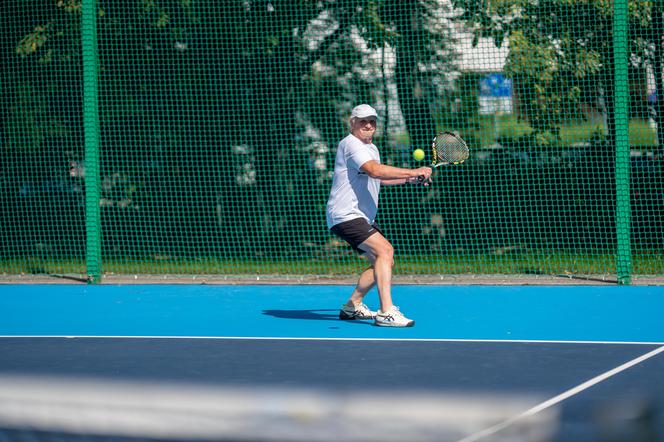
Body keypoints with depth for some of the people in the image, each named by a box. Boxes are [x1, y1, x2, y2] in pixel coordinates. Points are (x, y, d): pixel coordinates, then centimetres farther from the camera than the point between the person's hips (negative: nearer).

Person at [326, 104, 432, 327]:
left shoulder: (371, 148, 19)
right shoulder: (350, 144, -14)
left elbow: (377, 178, 35)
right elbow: (374, 170, -30)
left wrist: (408, 179, 21)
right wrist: (413, 172, -34)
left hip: (363, 217, 11)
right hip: (345, 215, -11)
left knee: (384, 262, 12)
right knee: (384, 250, -25)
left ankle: (352, 307, 23)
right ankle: (386, 312, -31)